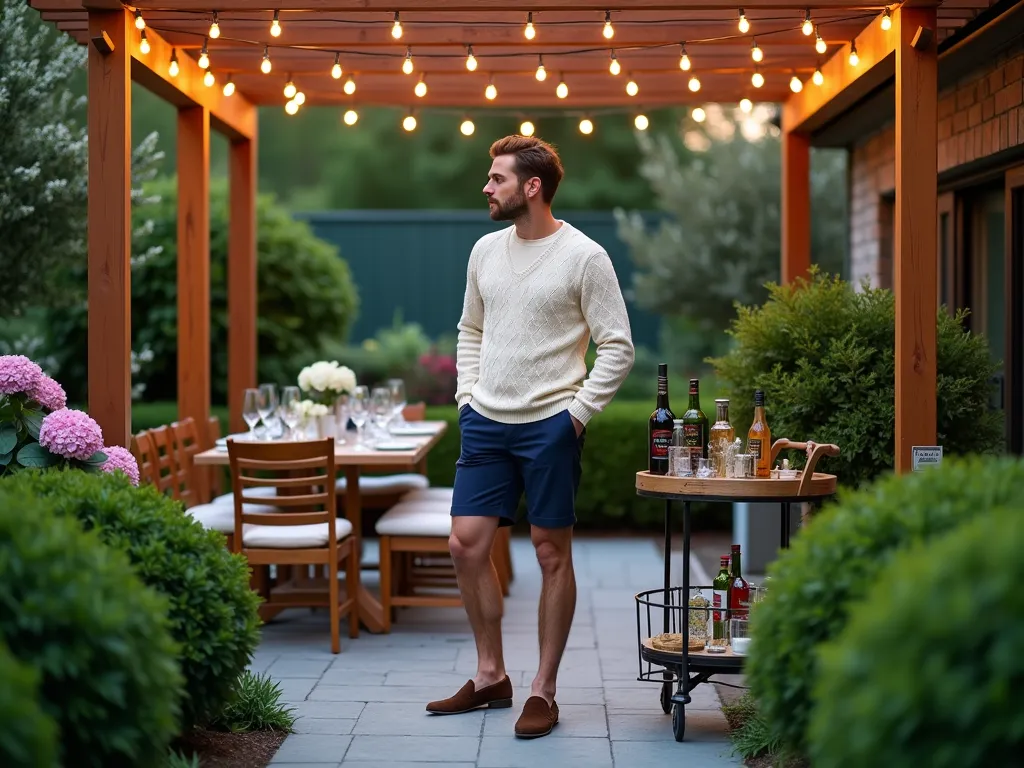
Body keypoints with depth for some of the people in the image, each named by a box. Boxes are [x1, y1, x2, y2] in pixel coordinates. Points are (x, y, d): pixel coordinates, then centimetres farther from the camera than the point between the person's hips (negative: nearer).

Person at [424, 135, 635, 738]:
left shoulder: (584, 257, -9)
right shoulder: (486, 251, 9)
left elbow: (618, 348, -8)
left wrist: (577, 414, -12)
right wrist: (466, 396, 10)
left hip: (550, 426, -6)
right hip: (486, 422, 6)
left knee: (552, 552, 2)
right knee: (467, 544, 4)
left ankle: (544, 691, 12)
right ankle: (491, 677, 19)